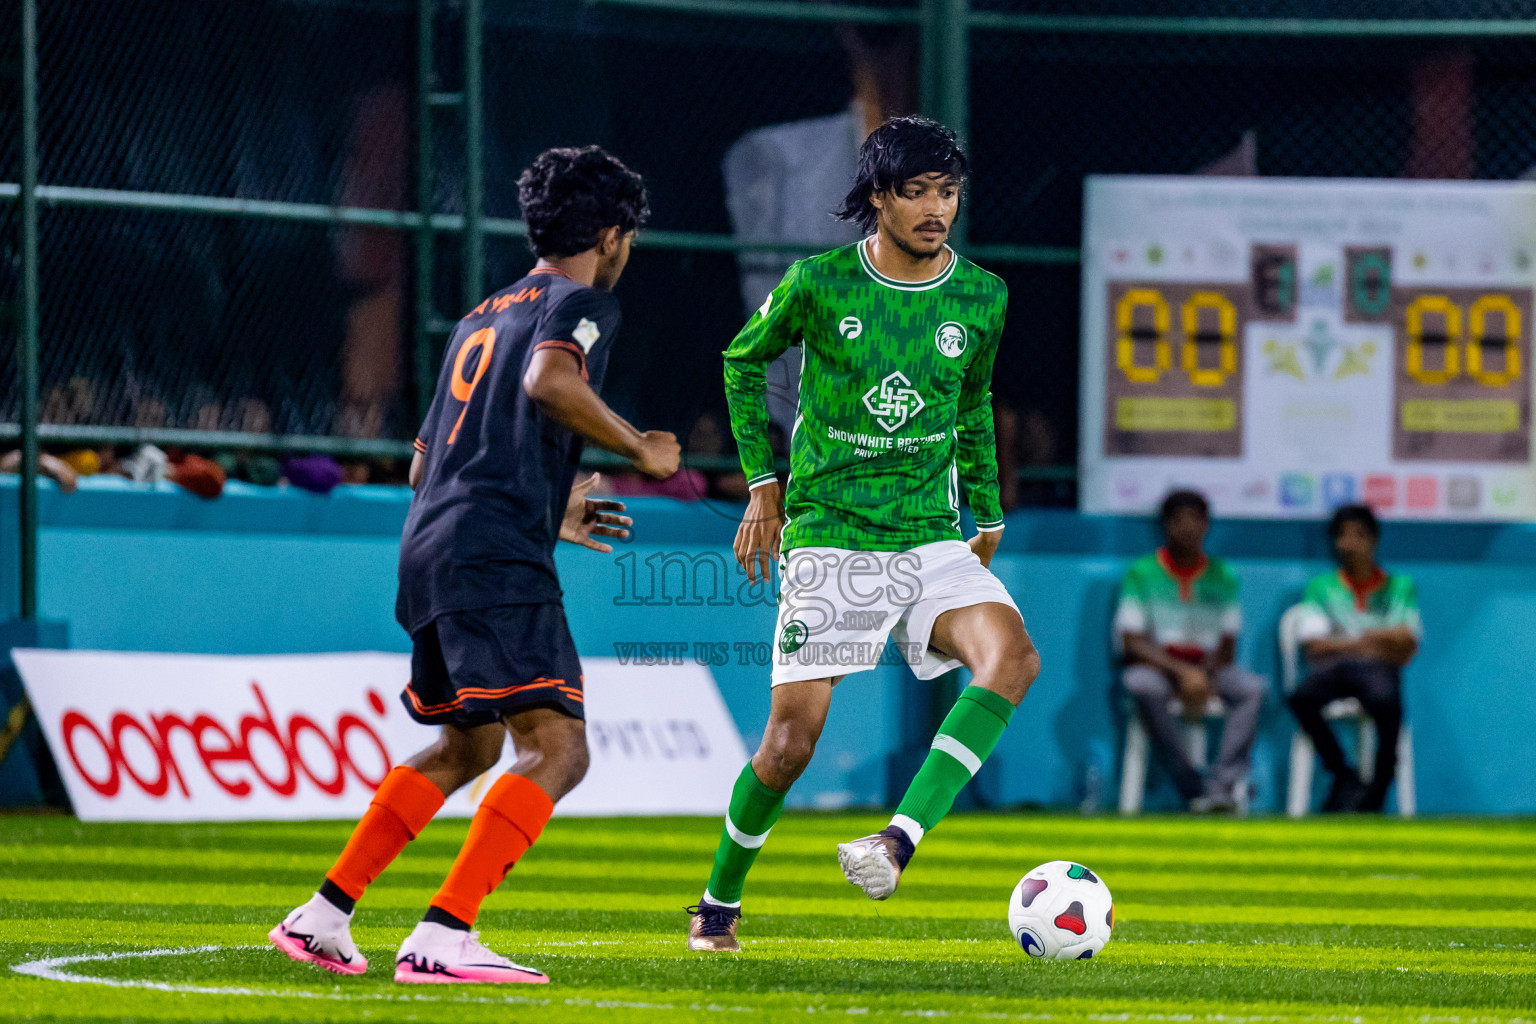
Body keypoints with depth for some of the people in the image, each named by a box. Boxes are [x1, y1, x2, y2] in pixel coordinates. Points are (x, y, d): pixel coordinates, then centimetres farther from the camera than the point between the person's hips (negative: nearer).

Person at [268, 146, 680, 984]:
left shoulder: (481, 318, 26)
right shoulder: (581, 303, 1)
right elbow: (550, 381, -23)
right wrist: (640, 450, -9)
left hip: (429, 550, 9)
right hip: (496, 558, -9)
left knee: (467, 747, 25)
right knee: (557, 749, -13)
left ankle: (323, 914, 22)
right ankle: (442, 937, -25)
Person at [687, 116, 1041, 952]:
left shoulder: (980, 299, 3)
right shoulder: (819, 284, -5)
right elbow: (742, 362, 12)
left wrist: (989, 518, 22)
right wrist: (762, 483, 7)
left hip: (931, 540, 3)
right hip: (828, 539, -3)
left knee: (1011, 656, -27)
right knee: (792, 739, -7)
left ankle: (898, 842, -31)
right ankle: (719, 900, 18)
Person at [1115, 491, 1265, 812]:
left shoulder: (1222, 577, 12)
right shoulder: (1141, 573, 3)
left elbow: (1227, 647, 7)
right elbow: (1132, 643, -6)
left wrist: (1206, 677, -15)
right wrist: (1182, 673, -19)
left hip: (1209, 668, 3)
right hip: (1156, 665, -3)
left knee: (1252, 687, -28)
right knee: (1143, 685, -38)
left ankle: (1224, 783, -40)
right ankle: (1194, 790, -39)